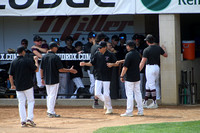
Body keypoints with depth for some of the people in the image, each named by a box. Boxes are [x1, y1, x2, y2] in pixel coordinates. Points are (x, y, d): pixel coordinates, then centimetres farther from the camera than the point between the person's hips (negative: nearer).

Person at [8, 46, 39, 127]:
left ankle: (23, 121, 5)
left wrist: (12, 85, 14)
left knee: (21, 103, 8)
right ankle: (29, 119, -7)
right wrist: (36, 61, 15)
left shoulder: (13, 62, 1)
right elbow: (36, 69, 1)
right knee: (30, 101, 6)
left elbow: (10, 75, 3)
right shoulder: (28, 61, -10)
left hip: (18, 87, 3)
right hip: (28, 86, -3)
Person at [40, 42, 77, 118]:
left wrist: (42, 78, 17)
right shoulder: (55, 57, -14)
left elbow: (41, 69, 8)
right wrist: (70, 70, -4)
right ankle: (51, 112, -5)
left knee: (49, 96, 16)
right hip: (54, 80, -6)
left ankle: (49, 111, 19)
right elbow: (60, 69, -15)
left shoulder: (44, 57, 4)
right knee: (53, 96, -3)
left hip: (46, 80, 6)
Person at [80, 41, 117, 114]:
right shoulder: (97, 54, 5)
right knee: (97, 93, -1)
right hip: (98, 77, 4)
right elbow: (91, 63, 8)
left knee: (106, 94, -5)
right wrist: (85, 64, -9)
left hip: (106, 77, -4)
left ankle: (109, 109, 12)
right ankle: (106, 102, 27)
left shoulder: (110, 55, -6)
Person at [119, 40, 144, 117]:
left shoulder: (129, 55, -17)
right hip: (137, 77, 8)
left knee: (129, 94, -5)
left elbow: (125, 67, -19)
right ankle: (140, 111, 13)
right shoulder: (137, 54, 8)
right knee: (138, 93, 12)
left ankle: (129, 112, -5)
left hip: (129, 78, -8)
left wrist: (122, 76, -9)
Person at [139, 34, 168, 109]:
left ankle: (154, 103, -6)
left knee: (151, 85, -4)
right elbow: (165, 55, 18)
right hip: (157, 67, 7)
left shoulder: (146, 50, -14)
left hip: (150, 67, -7)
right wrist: (164, 49, 38)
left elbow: (143, 62, -17)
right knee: (148, 85, 14)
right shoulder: (159, 48, 4)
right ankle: (145, 102, 18)